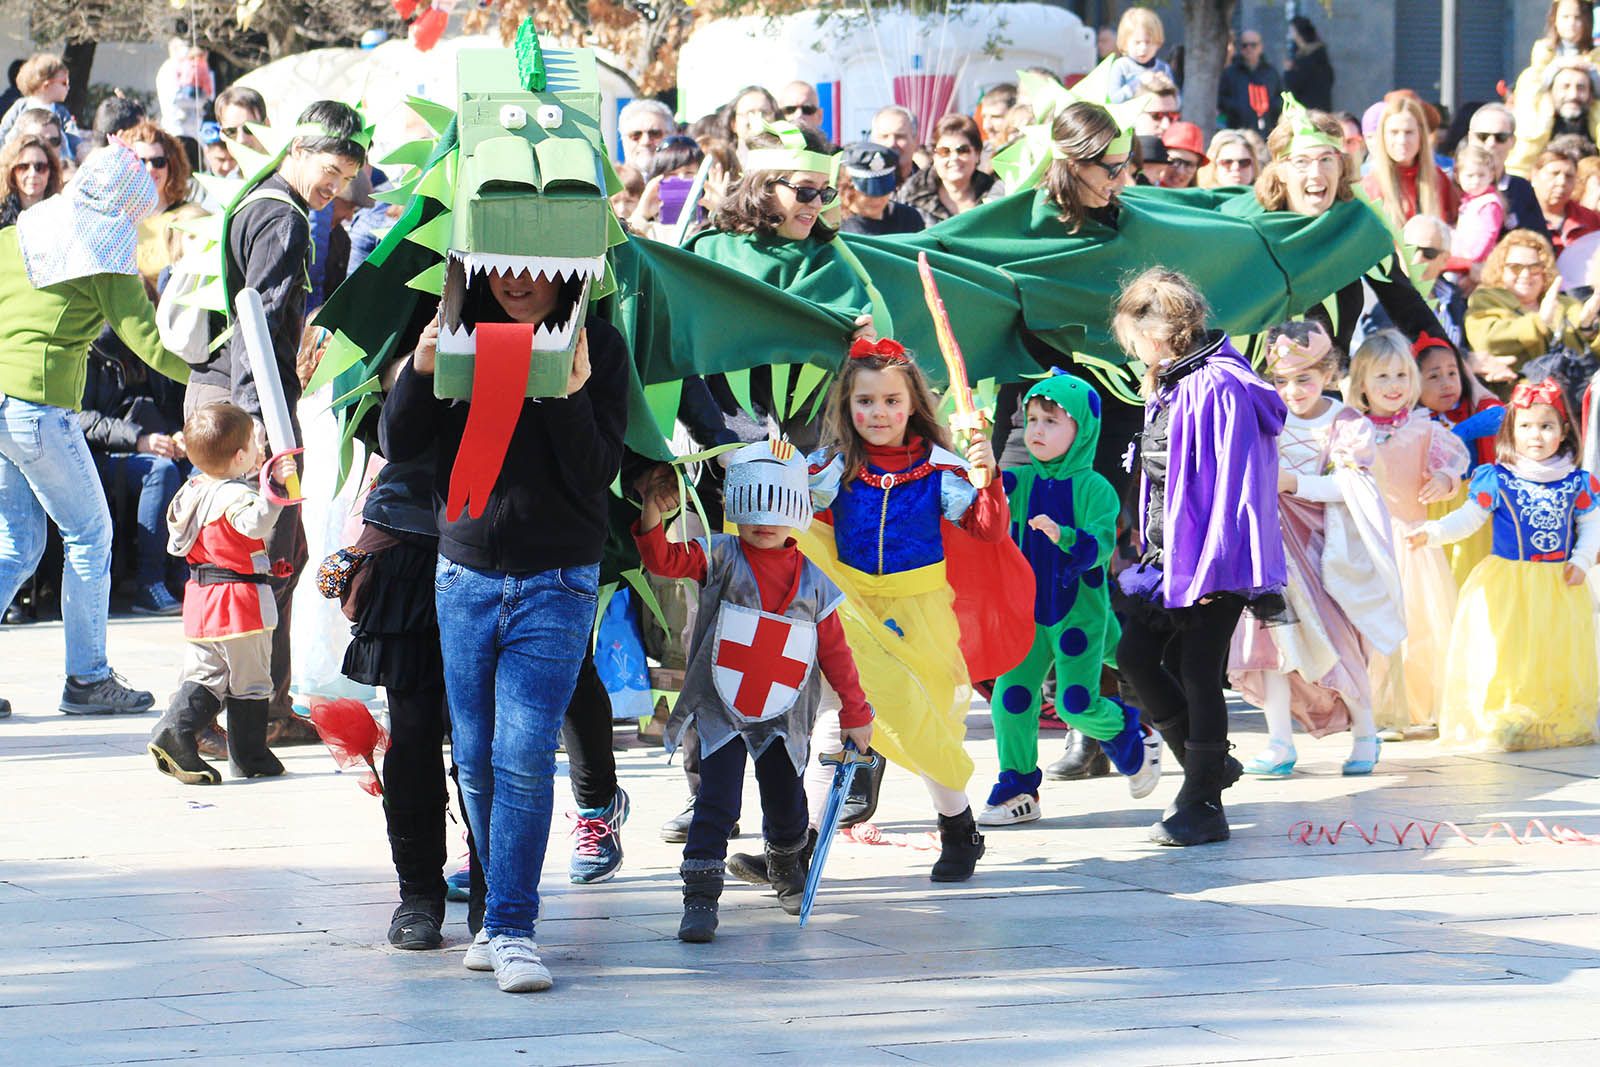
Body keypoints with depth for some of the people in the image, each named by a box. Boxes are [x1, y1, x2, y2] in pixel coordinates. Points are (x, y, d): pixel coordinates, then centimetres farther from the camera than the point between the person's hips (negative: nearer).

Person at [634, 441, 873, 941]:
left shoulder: (812, 580, 3)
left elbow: (834, 650, 8)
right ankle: (700, 898, -7)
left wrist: (855, 714, 10)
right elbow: (663, 559, -16)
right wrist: (652, 514, -33)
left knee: (786, 803, 11)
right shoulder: (719, 558, -2)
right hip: (720, 710, -2)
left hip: (784, 716, 2)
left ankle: (788, 871, 40)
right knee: (717, 802, -11)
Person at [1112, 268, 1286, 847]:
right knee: (1134, 654, 9)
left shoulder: (1218, 388, -17)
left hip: (1213, 560, -10)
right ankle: (1206, 764, 22)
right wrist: (1154, 553, 19)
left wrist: (1213, 566, -22)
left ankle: (1202, 804, 7)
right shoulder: (1169, 387, 14)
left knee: (1197, 674, -3)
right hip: (1172, 556, 10)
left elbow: (1230, 484, -21)